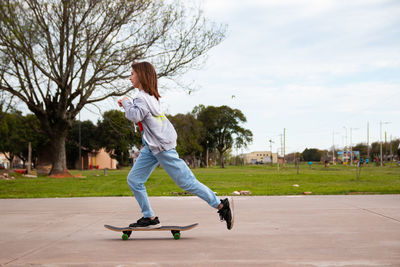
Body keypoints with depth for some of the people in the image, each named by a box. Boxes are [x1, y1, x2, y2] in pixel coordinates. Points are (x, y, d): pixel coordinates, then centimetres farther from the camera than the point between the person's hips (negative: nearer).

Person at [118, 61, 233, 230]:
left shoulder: (143, 98, -16)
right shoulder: (150, 95, 14)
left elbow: (135, 116, -32)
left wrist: (126, 103, -15)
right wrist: (127, 104, 7)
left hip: (162, 146, -10)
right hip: (151, 147, 10)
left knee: (186, 182, -5)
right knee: (134, 180, 6)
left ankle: (221, 205, 4)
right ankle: (150, 218, 10)